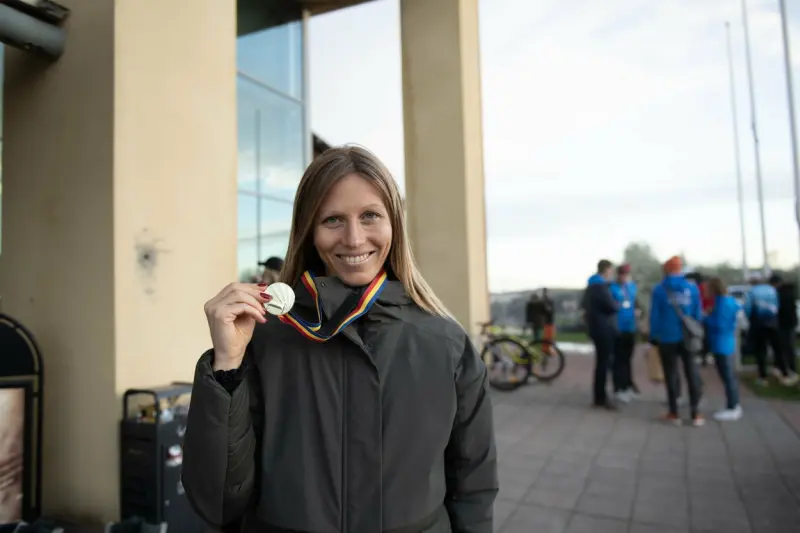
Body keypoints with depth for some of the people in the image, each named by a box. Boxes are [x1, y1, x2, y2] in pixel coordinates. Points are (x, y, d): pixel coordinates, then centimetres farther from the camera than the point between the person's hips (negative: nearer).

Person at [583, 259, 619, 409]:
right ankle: (601, 397, 1)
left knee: (601, 362, 15)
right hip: (603, 329, -10)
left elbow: (586, 305, 26)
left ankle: (599, 395, 22)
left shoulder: (591, 286, 16)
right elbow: (612, 306, -20)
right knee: (604, 363, -4)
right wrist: (619, 305, 0)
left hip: (596, 328, 10)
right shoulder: (601, 286, -17)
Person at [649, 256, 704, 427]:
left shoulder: (659, 289, -5)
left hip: (667, 338, -2)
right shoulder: (692, 287, 1)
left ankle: (674, 413, 12)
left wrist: (653, 336, 2)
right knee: (692, 373, 9)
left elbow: (655, 315, -6)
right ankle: (695, 414, 10)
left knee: (671, 374, 6)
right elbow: (698, 313, 2)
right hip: (687, 337, 2)